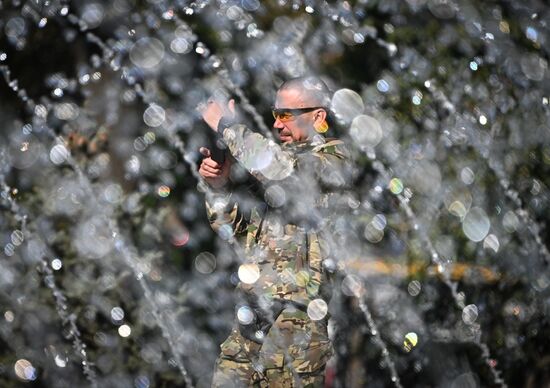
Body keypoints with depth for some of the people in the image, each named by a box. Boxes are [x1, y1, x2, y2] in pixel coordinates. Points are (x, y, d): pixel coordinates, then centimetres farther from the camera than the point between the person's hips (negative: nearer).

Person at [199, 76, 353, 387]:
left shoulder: (334, 157, -1)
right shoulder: (275, 158, 18)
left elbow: (290, 173, -22)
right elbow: (235, 230, 20)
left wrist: (228, 127, -13)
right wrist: (220, 185, 2)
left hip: (297, 317, -6)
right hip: (252, 311, 7)